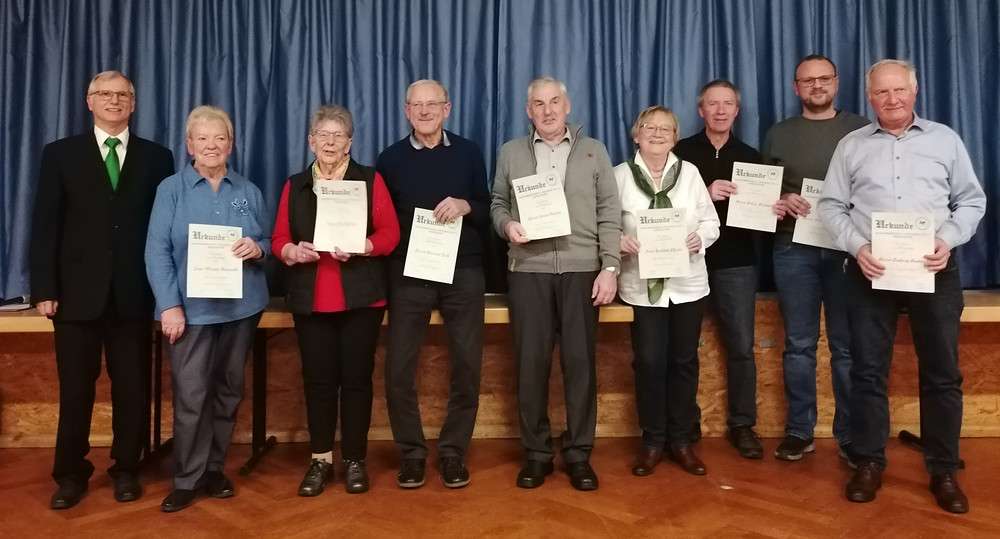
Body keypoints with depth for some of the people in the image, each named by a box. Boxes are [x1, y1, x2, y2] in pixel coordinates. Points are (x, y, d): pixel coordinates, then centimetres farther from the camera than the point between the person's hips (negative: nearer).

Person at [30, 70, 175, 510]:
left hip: (133, 294, 0)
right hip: (77, 292, 0)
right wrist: (44, 289, -6)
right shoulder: (60, 154, 7)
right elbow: (44, 226, 2)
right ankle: (70, 474, 23)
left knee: (132, 389, 7)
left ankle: (126, 470, 23)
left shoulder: (156, 157, 7)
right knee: (75, 390, 8)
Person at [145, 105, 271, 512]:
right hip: (191, 307, -3)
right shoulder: (171, 189, 2)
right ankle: (186, 479, 8)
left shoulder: (249, 192, 10)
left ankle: (214, 468, 24)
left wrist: (257, 249, -13)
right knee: (190, 396, -5)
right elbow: (157, 251, -5)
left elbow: (268, 242, 12)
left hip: (241, 306, 3)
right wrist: (170, 306, -13)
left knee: (228, 391, 10)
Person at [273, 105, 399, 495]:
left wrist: (359, 247, -20)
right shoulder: (295, 186, 13)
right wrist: (294, 251, -13)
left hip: (361, 297, -2)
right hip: (310, 299, 2)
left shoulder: (370, 180, 5)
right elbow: (279, 239, 9)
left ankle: (355, 460, 14)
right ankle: (320, 459, 17)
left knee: (357, 377, 2)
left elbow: (389, 234, -3)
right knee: (317, 378, 4)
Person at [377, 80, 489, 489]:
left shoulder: (468, 153, 7)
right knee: (398, 368, -1)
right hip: (408, 274, 0)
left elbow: (488, 211, 7)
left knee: (467, 366, 3)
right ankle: (411, 453, 16)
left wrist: (466, 206, -13)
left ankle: (453, 452, 18)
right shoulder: (391, 158, 6)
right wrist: (386, 262, -7)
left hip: (463, 272, 1)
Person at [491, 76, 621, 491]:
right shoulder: (511, 152, 13)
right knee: (531, 362, 2)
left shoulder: (593, 151, 11)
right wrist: (506, 225, -9)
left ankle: (579, 454, 13)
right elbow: (497, 203, 14)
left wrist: (610, 267, -3)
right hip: (528, 270, 1)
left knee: (580, 362, 1)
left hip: (582, 270, 0)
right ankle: (536, 453, 14)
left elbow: (609, 214, 5)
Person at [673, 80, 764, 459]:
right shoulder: (682, 152, 3)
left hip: (736, 263, 2)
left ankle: (742, 425, 15)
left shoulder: (750, 157, 12)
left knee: (741, 347, 2)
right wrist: (705, 194, -21)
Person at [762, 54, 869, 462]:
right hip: (794, 250, 1)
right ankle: (799, 431, 14)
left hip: (847, 249, -1)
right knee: (799, 345, 5)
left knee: (848, 347, 2)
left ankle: (850, 434, 13)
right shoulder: (778, 134, 12)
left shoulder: (860, 129, 8)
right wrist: (781, 202, -10)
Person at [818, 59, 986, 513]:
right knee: (868, 370, 4)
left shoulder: (945, 139, 9)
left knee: (942, 372, 5)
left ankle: (944, 471, 18)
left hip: (933, 269, 1)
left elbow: (972, 200, 9)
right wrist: (857, 246, -11)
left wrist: (948, 239, -9)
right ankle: (868, 463, 16)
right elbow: (831, 206, 4)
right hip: (870, 270, 0)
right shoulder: (851, 145, 8)